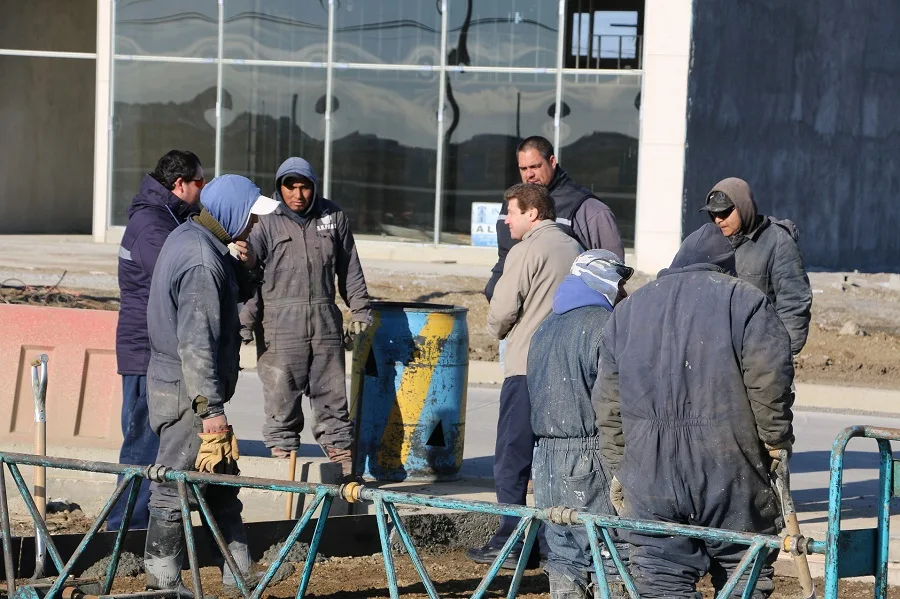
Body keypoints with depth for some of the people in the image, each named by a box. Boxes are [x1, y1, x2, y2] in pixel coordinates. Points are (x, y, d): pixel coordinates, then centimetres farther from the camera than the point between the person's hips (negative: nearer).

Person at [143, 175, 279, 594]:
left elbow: (236, 294, 23)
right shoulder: (202, 262, -21)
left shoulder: (187, 237, 10)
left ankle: (240, 577, 22)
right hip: (186, 392, -11)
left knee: (222, 485, 16)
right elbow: (197, 345, -25)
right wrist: (212, 411, -24)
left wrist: (243, 265, 1)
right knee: (175, 490, -2)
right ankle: (162, 583, 5)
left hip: (171, 382, 11)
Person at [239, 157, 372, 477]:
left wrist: (360, 310, 17)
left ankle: (342, 457, 16)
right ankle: (282, 458, 8)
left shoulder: (333, 217, 7)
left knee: (332, 396, 8)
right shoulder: (266, 222, -3)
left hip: (325, 321, 3)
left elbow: (349, 269, 16)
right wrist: (246, 322, -11)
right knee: (282, 397, 1)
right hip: (280, 326, -3)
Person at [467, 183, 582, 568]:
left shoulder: (527, 250, -10)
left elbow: (501, 310, -13)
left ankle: (508, 545, -4)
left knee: (512, 459, -2)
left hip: (527, 366, -7)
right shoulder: (574, 248, 14)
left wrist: (499, 330, 8)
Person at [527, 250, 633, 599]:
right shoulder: (602, 325, -11)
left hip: (546, 456, 9)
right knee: (612, 560, -6)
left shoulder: (546, 329, 18)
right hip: (591, 462, -8)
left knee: (564, 557, 10)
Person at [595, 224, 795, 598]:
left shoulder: (627, 310, 16)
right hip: (729, 471, -3)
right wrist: (776, 446, 3)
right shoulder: (745, 301, 2)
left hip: (649, 478, 3)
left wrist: (619, 470, 19)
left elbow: (608, 404, 14)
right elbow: (770, 383, -9)